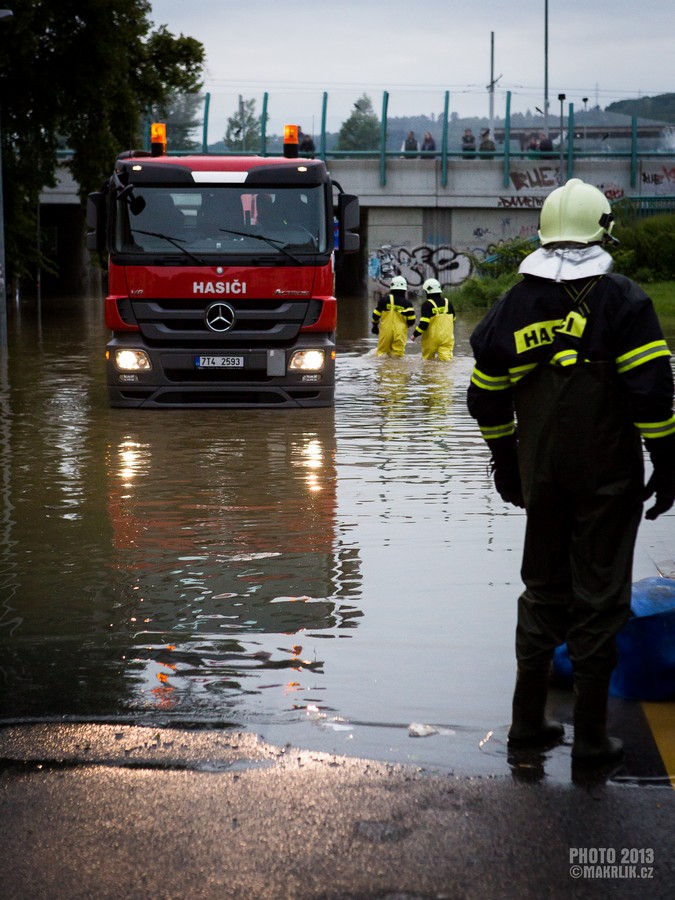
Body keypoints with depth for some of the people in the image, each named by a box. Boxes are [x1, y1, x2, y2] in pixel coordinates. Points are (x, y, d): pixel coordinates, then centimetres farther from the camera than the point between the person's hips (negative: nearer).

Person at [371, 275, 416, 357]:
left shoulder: (384, 299, -3)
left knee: (382, 352, 10)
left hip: (386, 331, 0)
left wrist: (375, 325, 19)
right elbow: (411, 320, -4)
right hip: (400, 334, 0)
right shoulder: (407, 304, -4)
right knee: (398, 354, 4)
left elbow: (376, 314, 0)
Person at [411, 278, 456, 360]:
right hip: (447, 337, 3)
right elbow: (453, 320, 16)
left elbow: (423, 324, -19)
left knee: (427, 360, 15)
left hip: (431, 338, -3)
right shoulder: (448, 303, 4)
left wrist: (415, 334, -5)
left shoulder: (427, 305, -12)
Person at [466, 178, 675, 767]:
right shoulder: (622, 300, -9)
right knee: (599, 597, 3)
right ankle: (590, 736, 8)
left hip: (540, 475, 4)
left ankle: (528, 720, 22)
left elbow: (487, 397, 9)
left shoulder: (515, 304, 5)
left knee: (543, 591, 16)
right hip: (607, 476, -4)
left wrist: (506, 465, 19)